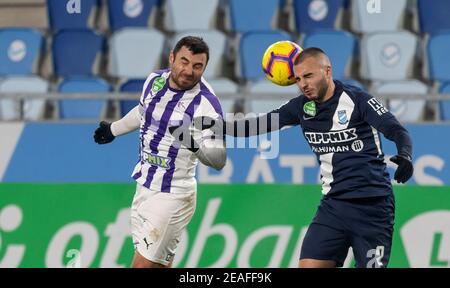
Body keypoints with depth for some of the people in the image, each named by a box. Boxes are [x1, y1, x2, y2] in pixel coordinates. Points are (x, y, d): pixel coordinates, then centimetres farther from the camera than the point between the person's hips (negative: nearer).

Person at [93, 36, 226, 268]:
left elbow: (219, 159, -27)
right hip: (144, 187, 7)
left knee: (144, 264, -9)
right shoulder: (155, 80, 1)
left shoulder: (205, 103, -20)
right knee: (159, 264, 9)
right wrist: (114, 129, 40)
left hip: (172, 196, -7)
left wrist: (196, 146, -47)